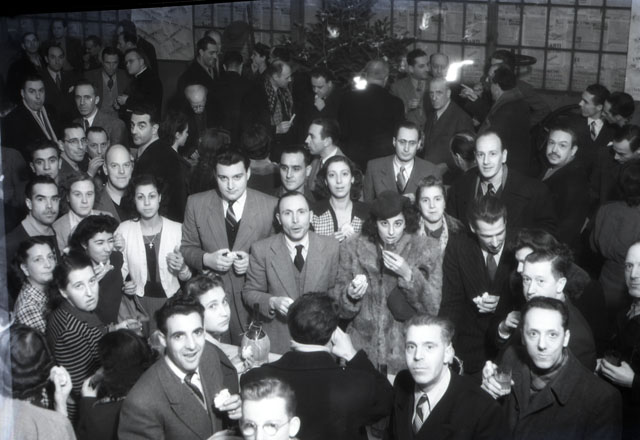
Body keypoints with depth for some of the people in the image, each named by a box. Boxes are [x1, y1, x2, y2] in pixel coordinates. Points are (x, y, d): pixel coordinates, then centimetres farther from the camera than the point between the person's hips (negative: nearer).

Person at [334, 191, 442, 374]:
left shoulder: (425, 250, -2)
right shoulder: (353, 249, 0)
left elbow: (432, 308, -6)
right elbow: (341, 311, 3)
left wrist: (408, 275, -19)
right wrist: (350, 296, -18)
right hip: (362, 350, 1)